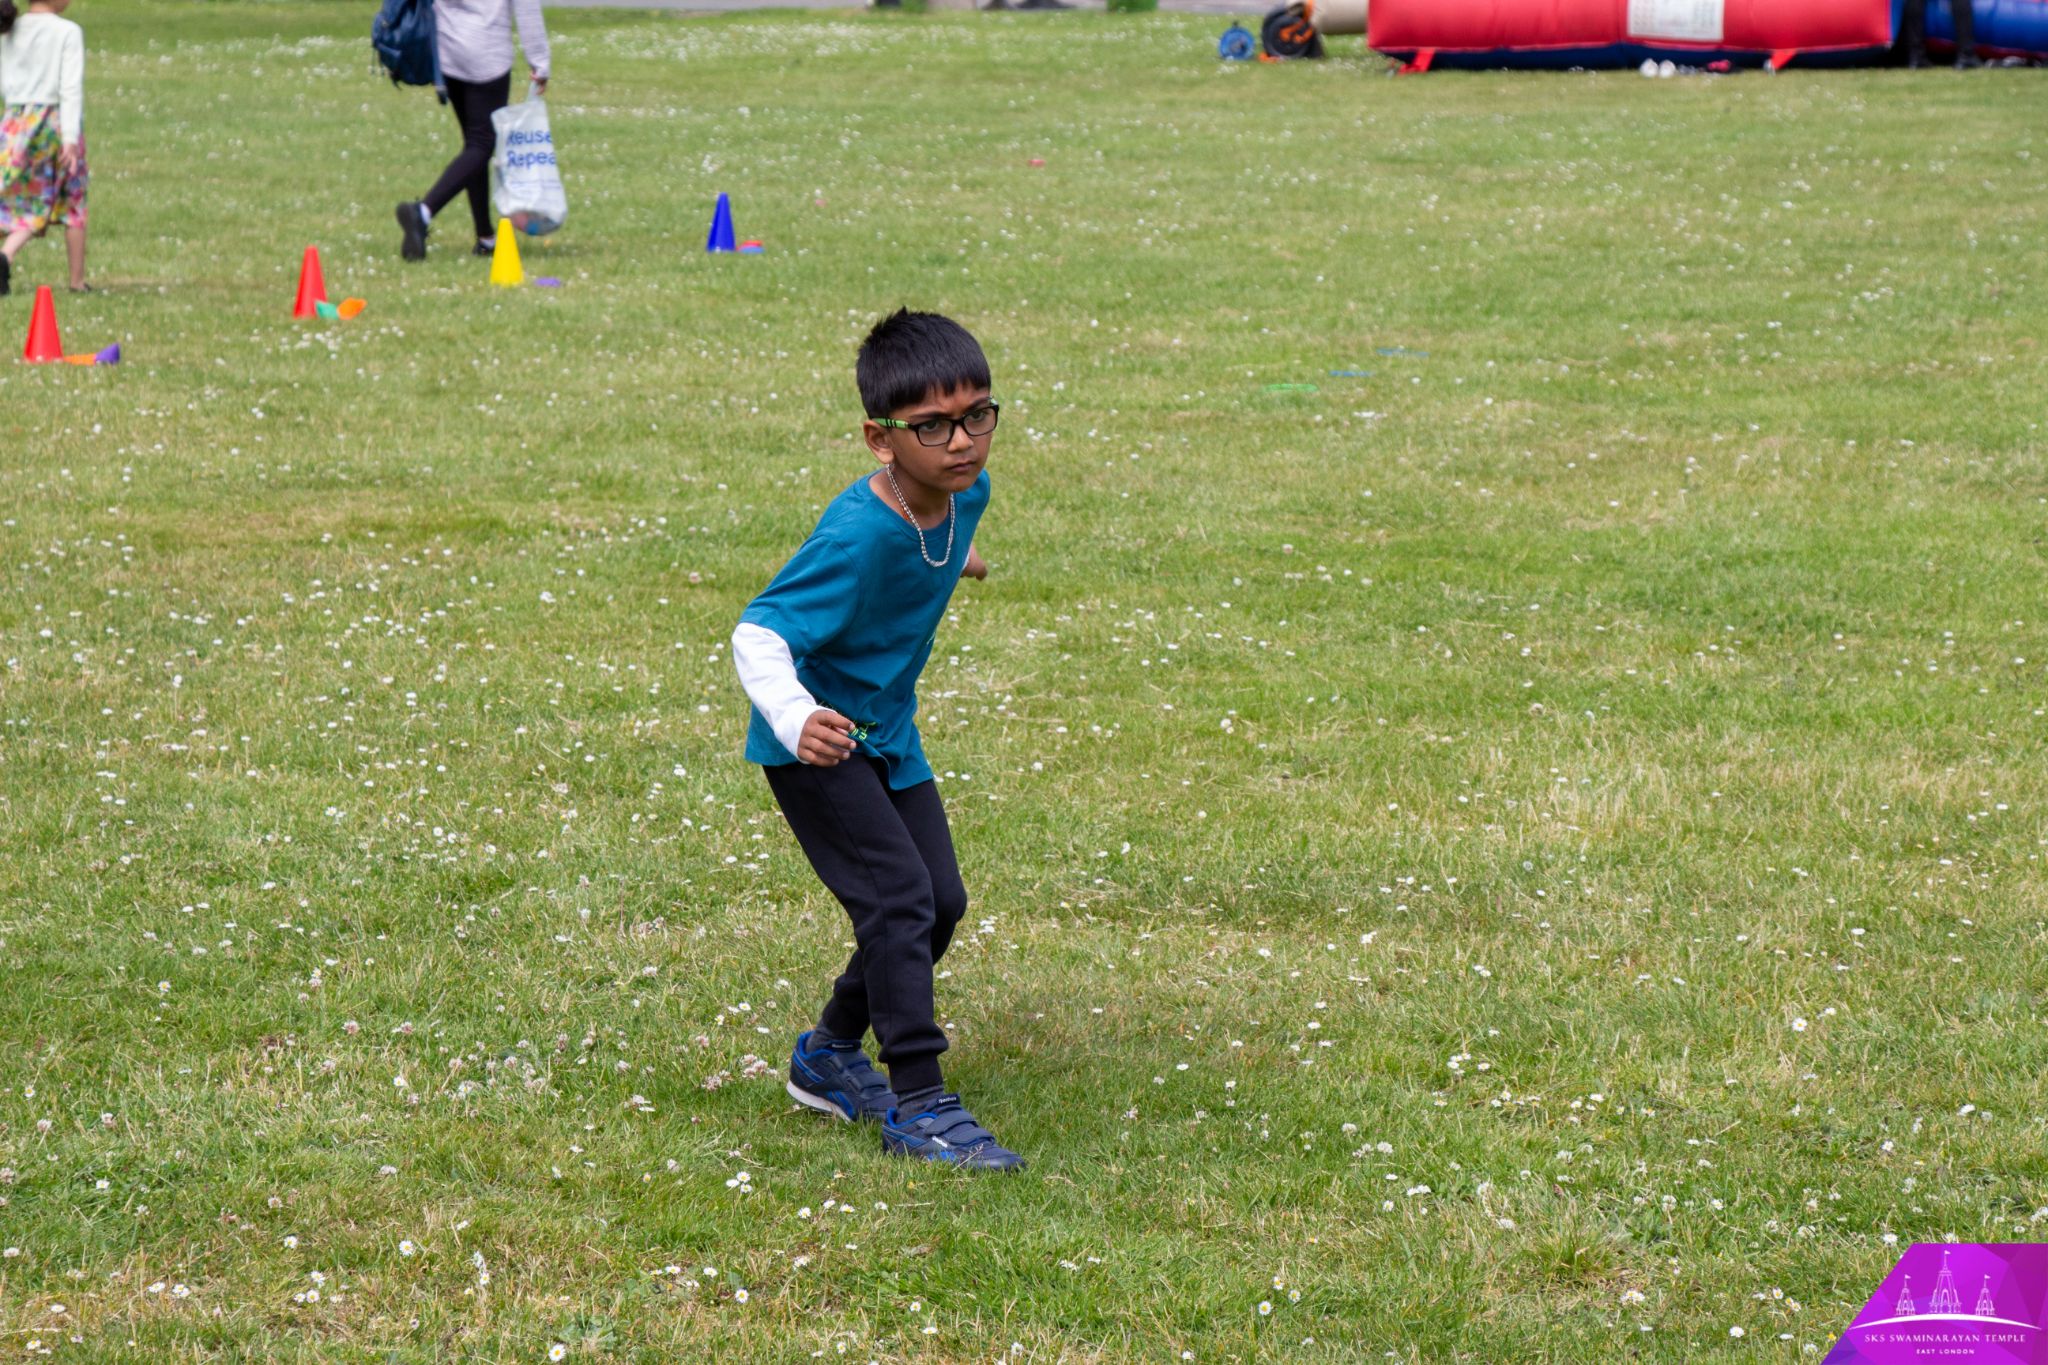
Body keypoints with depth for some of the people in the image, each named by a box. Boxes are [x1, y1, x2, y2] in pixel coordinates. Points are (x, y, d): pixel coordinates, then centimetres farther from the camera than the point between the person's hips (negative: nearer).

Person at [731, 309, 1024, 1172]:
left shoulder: (966, 493, -9)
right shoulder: (856, 536, -33)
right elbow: (758, 632, -34)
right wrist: (797, 716, -53)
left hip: (887, 735, 9)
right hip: (815, 744, -8)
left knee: (941, 904, 11)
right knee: (900, 900, -17)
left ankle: (828, 1058, 29)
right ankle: (918, 1106, -11)